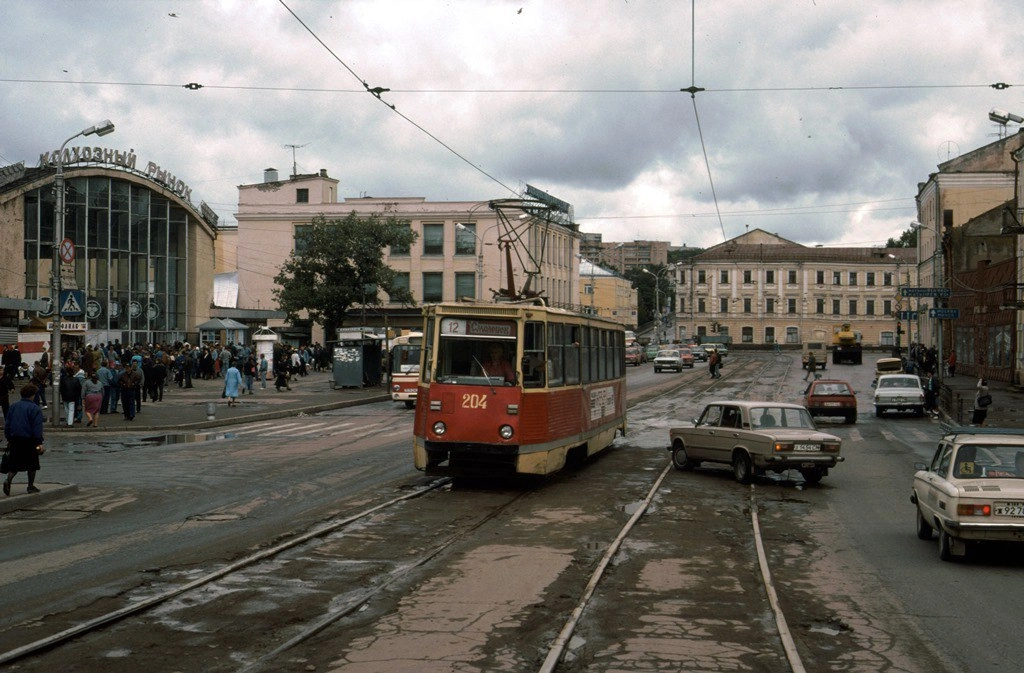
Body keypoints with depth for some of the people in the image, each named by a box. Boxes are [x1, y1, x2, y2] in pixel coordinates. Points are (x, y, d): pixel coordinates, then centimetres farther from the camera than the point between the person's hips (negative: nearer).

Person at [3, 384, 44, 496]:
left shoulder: (13, 406, 8)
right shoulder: (35, 409, -10)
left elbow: (7, 424, 13)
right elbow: (37, 427, -14)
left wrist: (9, 439, 20)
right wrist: (39, 442, -13)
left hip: (15, 440, 5)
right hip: (29, 440, -5)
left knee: (14, 463, 10)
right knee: (32, 463, 8)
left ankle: (8, 480, -13)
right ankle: (31, 486, 12)